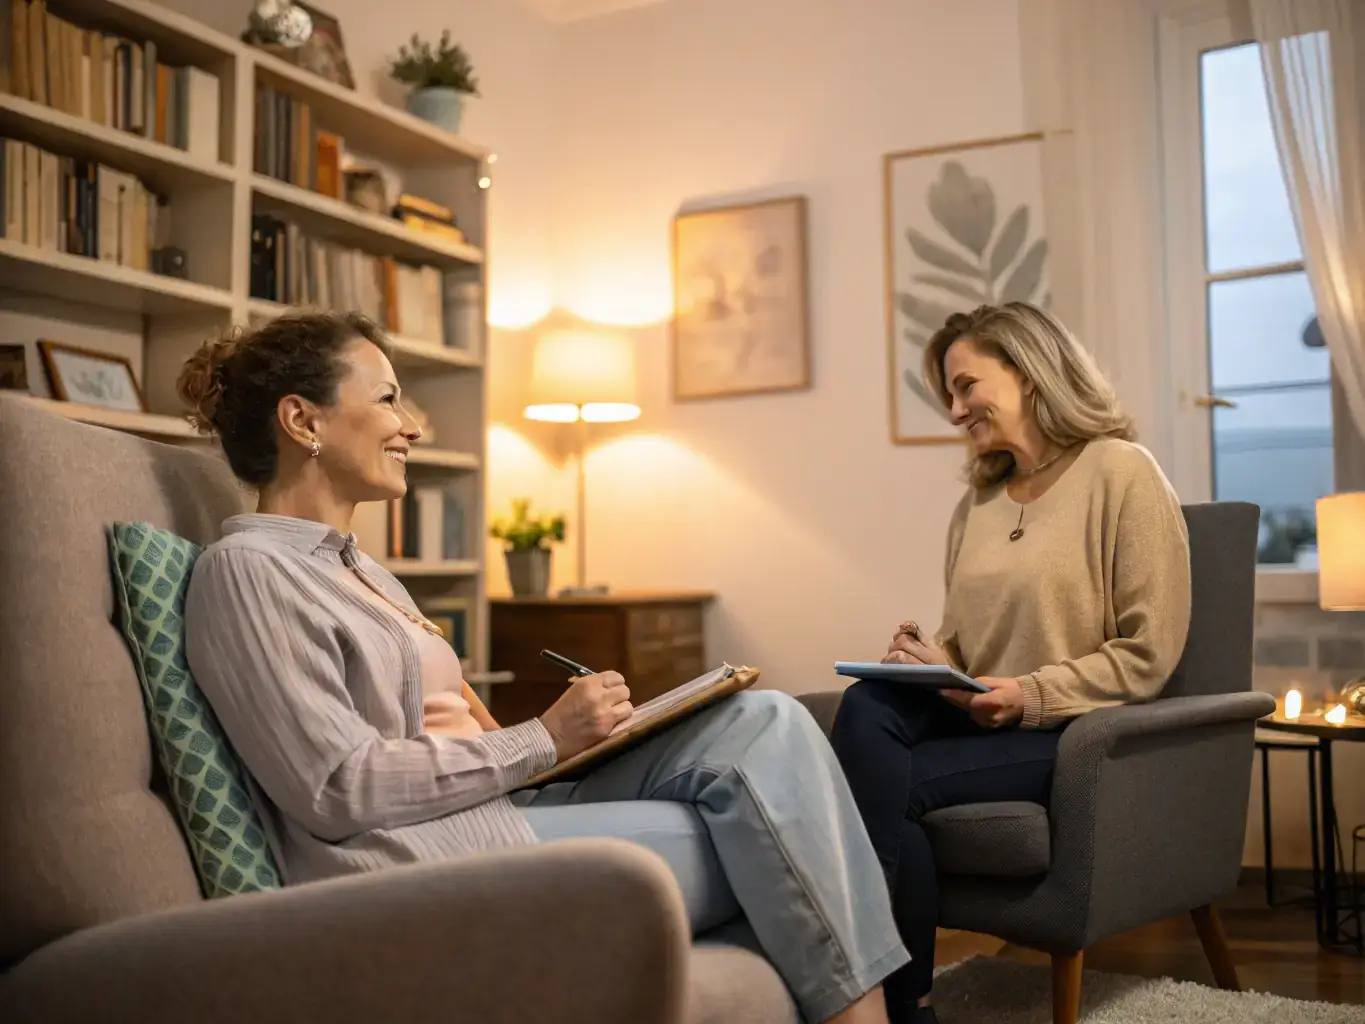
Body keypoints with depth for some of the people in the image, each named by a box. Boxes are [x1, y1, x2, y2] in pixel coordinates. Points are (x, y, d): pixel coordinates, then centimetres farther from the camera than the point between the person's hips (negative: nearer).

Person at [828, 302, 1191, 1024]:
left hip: (1073, 732, -6)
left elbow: (1148, 653, -10)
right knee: (865, 706, -27)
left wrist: (1032, 695, -18)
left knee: (886, 783, -27)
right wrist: (930, 659, -4)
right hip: (973, 716, 6)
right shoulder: (979, 495, 17)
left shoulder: (1120, 471, -5)